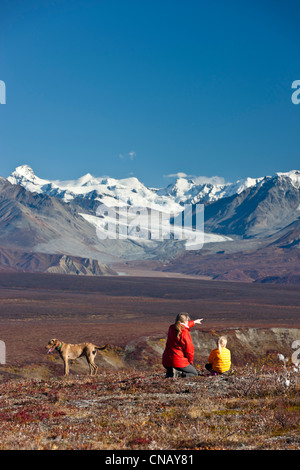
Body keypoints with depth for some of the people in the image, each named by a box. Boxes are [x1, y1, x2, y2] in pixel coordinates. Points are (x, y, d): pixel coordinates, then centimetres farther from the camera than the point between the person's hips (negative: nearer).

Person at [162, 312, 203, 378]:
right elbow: (189, 348, -12)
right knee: (195, 373, 16)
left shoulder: (171, 328, 5)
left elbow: (183, 326, 28)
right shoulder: (185, 332, -17)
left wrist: (194, 322, 44)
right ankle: (185, 375, -14)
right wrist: (190, 361, 7)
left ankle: (169, 373, 11)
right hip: (179, 362, -6)